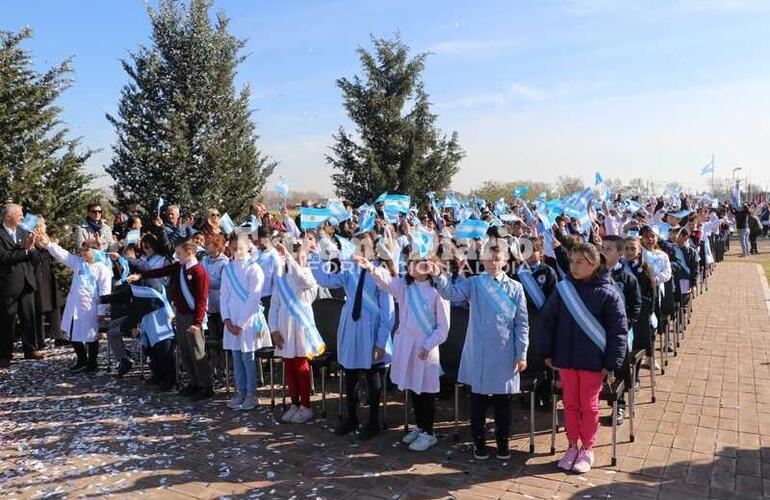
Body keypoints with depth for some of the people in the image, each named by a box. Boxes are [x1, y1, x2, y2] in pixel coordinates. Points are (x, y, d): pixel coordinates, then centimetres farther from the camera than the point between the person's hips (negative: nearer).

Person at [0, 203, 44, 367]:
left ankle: (31, 349, 20)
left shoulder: (24, 233, 11)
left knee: (30, 317, 9)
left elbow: (36, 259, 9)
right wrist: (24, 250, -19)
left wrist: (31, 248, -10)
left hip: (27, 283, 5)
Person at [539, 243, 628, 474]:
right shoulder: (563, 289, -2)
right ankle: (572, 447, 28)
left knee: (589, 406, 9)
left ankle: (587, 449, 26)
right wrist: (547, 351, 2)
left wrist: (611, 362, -9)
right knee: (570, 404, 12)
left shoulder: (607, 293, -10)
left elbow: (619, 330, -7)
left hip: (593, 361, -3)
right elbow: (547, 320, 4)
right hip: (566, 358, 3)